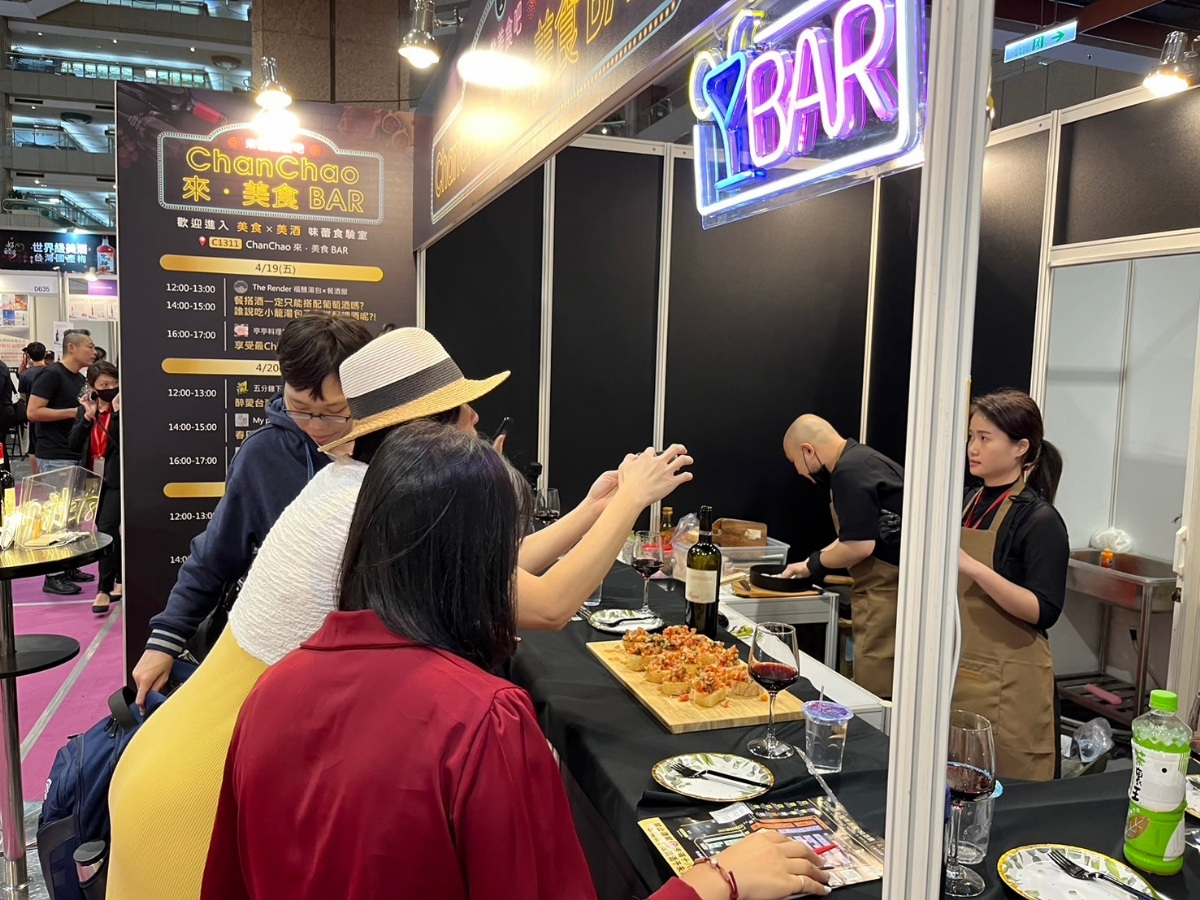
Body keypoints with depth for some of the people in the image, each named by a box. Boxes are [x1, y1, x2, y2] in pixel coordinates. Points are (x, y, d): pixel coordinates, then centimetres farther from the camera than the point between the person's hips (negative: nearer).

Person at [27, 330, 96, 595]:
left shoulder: (80, 380, 14)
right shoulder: (52, 374, -11)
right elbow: (32, 412, -17)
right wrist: (73, 412, -17)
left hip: (76, 456, 9)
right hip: (55, 458, -9)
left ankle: (68, 567, 22)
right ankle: (53, 576, 0)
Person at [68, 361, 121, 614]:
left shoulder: (123, 408, -8)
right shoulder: (85, 409, 7)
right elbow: (74, 444, -1)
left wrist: (116, 412, -24)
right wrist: (87, 417, -11)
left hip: (117, 479, -6)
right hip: (94, 479, 6)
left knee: (107, 529, -12)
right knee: (107, 530, 14)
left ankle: (104, 589, -7)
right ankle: (120, 580, 27)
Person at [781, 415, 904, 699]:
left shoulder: (849, 473, -17)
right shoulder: (862, 459, 15)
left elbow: (860, 546, -22)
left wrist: (815, 563, -5)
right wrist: (813, 562, 19)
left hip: (886, 591, -10)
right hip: (889, 586, 10)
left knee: (874, 696, -4)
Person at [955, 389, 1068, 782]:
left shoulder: (1040, 520, -12)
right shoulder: (968, 501, 8)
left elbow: (1043, 612, -19)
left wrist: (973, 567, -29)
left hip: (1006, 684, -6)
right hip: (954, 673, 6)